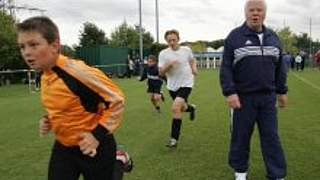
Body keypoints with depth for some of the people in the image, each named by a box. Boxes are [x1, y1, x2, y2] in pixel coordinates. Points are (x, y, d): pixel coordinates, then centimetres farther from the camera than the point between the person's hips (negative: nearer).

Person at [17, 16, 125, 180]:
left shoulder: (77, 72, -26)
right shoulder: (45, 75, -1)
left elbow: (117, 99, -19)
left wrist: (98, 134, -23)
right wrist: (49, 121, 0)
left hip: (93, 148, -7)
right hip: (62, 148, 7)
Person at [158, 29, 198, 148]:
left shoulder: (186, 50, -3)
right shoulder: (163, 54, -8)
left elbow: (192, 61, 18)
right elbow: (161, 73, -10)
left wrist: (194, 69, -1)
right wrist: (169, 65, -27)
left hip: (185, 83, -3)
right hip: (172, 86, 3)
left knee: (175, 108, -21)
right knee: (181, 108, 19)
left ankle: (174, 139, -13)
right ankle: (191, 108, 58)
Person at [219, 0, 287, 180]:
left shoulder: (273, 37, 10)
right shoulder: (235, 36, -5)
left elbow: (280, 67, 15)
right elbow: (226, 68, -9)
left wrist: (282, 91, 13)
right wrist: (229, 92, -17)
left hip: (268, 97, 4)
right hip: (242, 97, -3)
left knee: (271, 137, 7)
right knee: (241, 137, 8)